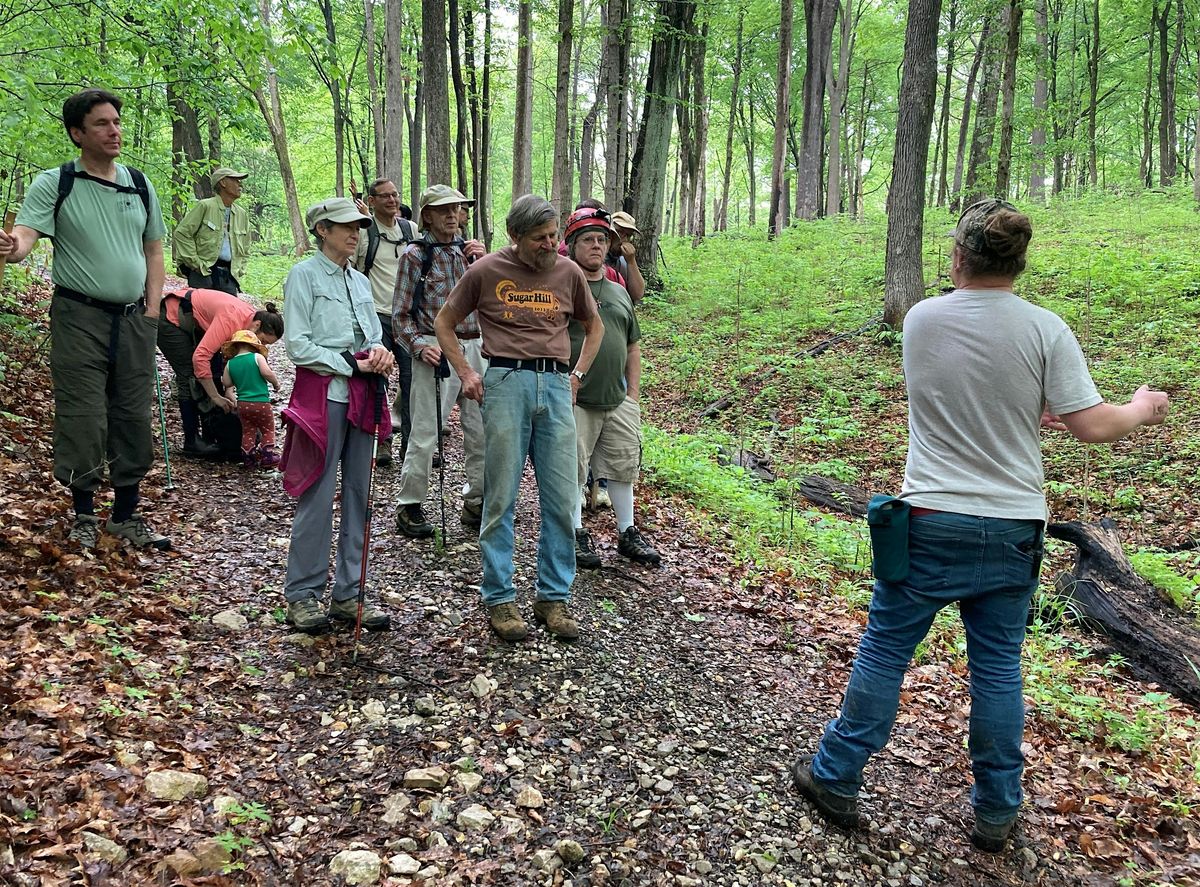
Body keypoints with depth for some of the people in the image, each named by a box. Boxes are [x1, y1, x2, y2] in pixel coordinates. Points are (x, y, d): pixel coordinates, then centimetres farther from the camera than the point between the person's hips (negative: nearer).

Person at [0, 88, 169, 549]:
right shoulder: (54, 184, -3)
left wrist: (152, 309, 5)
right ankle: (84, 515, 15)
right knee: (82, 419, -2)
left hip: (134, 319, 4)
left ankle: (126, 514, 20)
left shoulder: (139, 183, 10)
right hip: (79, 317, -4)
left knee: (134, 419, 8)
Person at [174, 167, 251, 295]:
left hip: (229, 275, 5)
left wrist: (239, 270, 12)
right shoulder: (204, 206, -2)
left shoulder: (242, 215, 16)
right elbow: (182, 233, -5)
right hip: (203, 273, -5)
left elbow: (245, 249, 26)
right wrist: (196, 263, -10)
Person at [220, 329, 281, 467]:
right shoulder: (257, 357, -6)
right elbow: (267, 373, -19)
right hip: (261, 402, -4)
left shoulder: (230, 363, 5)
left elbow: (226, 383, 7)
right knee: (268, 430, 11)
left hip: (242, 404, 4)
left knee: (248, 431, 16)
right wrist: (276, 382, -3)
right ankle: (267, 456, 4)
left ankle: (248, 457, 13)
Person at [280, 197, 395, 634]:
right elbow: (298, 345, -9)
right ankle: (303, 594, 8)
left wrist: (378, 350, -5)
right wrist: (351, 365, -13)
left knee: (358, 495, 6)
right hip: (322, 395, -6)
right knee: (318, 497, -5)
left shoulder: (360, 281, 17)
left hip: (362, 397, 6)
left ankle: (348, 593, 14)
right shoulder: (304, 275, -2)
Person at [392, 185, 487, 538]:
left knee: (481, 430, 8)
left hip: (474, 347, 5)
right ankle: (409, 506, 11)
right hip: (437, 351, -5)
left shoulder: (469, 250, 12)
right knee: (425, 434, -3)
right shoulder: (415, 254, -1)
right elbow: (401, 314, 0)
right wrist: (420, 346, -15)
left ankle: (476, 503, 22)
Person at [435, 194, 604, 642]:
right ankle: (499, 598, 12)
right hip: (506, 383, -3)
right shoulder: (486, 270, 3)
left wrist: (577, 375, 13)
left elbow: (594, 326, 25)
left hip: (556, 386, 3)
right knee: (501, 498, 1)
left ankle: (554, 596, 15)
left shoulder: (568, 272, 11)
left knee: (561, 499, 2)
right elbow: (444, 322, 14)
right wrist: (466, 374, 4)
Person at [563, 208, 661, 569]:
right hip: (575, 402, -5)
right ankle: (577, 534, 17)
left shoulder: (619, 293, 15)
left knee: (623, 467, 11)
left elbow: (633, 347, 19)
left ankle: (627, 534, 25)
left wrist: (633, 393, 12)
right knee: (572, 470, 2)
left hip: (619, 401, 6)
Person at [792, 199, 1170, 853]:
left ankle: (836, 779, 21)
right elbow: (1091, 425, -7)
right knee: (998, 666, 12)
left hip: (930, 524, 0)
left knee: (883, 652, 10)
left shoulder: (920, 321, -3)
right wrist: (1142, 409, 12)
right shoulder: (1045, 331, -8)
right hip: (1012, 530, 1)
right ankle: (996, 813, 25)